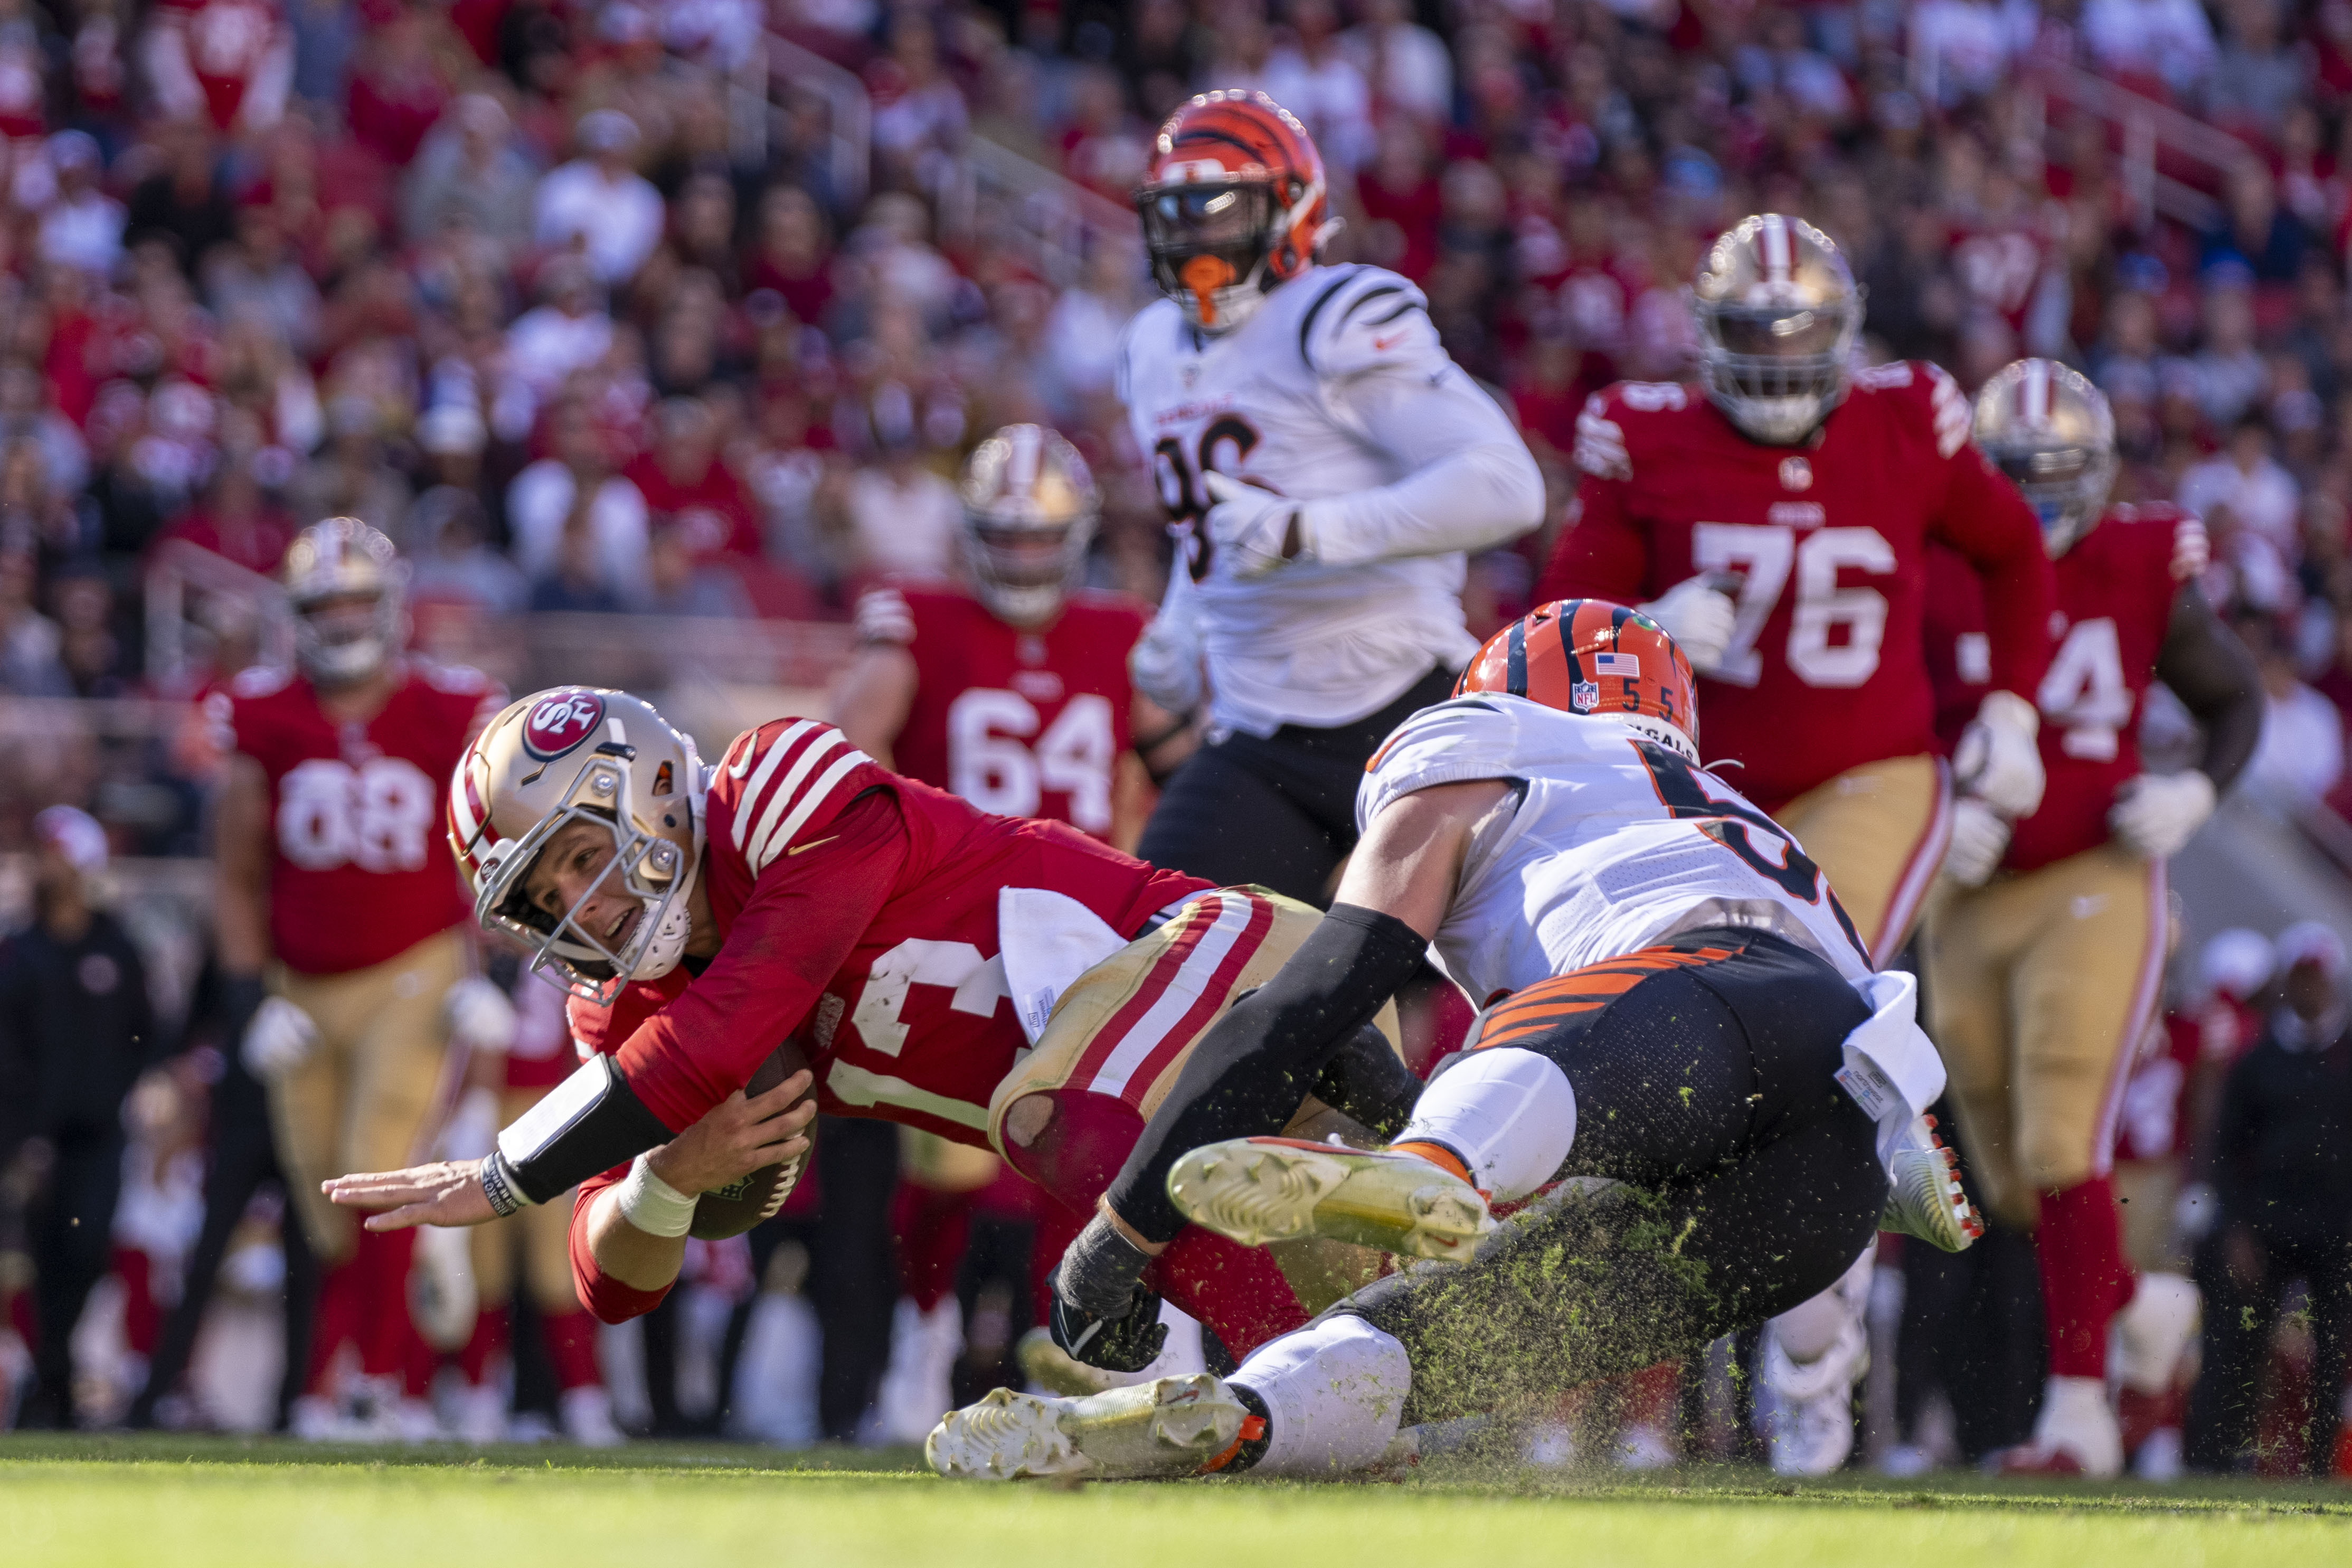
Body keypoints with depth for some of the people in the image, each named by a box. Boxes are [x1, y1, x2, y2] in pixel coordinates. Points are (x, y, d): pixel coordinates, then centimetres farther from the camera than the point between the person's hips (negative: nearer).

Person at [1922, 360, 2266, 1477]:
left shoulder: (2143, 573, -1)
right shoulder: (1935, 581, -1)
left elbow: (2235, 700, 12)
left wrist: (2197, 791, -6)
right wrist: (1938, 816, -12)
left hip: (2096, 886, -3)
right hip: (1973, 898, 3)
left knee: (2062, 1145, -17)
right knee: (2012, 1183, 10)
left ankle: (2079, 1409, -13)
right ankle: (2146, 1307, 39)